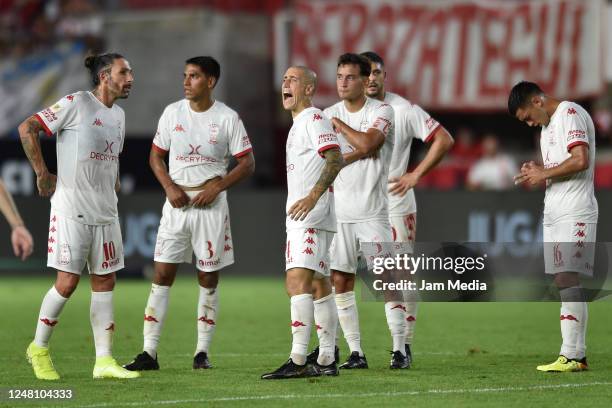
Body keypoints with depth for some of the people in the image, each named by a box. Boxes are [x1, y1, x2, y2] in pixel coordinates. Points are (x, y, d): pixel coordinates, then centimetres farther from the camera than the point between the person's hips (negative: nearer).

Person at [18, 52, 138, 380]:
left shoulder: (118, 115, 14)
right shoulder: (76, 104, -10)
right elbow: (27, 128, -12)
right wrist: (42, 174, -10)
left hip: (105, 212, 7)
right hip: (71, 209, -7)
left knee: (105, 281, 4)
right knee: (67, 281, -7)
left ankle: (104, 361, 7)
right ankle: (39, 348, 12)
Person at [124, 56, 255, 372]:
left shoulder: (228, 118, -3)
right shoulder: (172, 112, 4)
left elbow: (247, 163, -1)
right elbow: (156, 156, 11)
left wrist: (217, 186, -13)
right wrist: (169, 187, -6)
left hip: (211, 204, -2)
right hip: (176, 203, 2)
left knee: (209, 278, 4)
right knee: (162, 274, -4)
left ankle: (202, 352, 13)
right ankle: (149, 353, -4)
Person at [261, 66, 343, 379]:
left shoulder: (314, 119, -8)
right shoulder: (298, 124, 23)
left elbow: (335, 159, -21)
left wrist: (313, 197, -28)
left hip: (312, 215, -11)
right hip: (302, 219, 11)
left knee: (297, 281, -19)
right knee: (319, 284, 11)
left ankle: (297, 360, -27)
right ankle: (326, 361, 14)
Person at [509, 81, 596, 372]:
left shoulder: (570, 113, -8)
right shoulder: (548, 125, 22)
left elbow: (581, 161, -20)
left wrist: (544, 173, -10)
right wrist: (536, 172, 6)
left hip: (574, 213, -10)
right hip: (554, 213, 10)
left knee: (566, 278, -15)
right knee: (565, 282, 5)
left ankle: (570, 355, -18)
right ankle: (578, 355, 6)